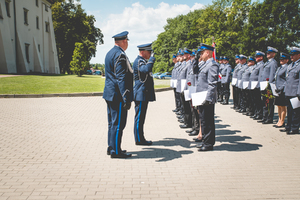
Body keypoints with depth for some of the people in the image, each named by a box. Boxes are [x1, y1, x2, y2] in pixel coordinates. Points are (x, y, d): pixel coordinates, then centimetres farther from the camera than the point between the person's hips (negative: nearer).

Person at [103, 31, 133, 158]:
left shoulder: (110, 53, 15)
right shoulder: (120, 55, -16)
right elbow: (121, 79, -22)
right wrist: (126, 99, -23)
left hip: (110, 94, 10)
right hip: (118, 95, -10)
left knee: (112, 122, 16)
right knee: (118, 123, -3)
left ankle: (111, 147, 25)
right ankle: (115, 151, 3)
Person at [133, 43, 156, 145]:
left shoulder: (143, 61, 19)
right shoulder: (139, 61, -15)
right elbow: (146, 69, -34)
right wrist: (152, 59, -23)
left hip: (144, 94, 11)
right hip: (141, 94, -11)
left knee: (141, 117, 13)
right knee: (139, 117, -4)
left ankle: (140, 138, 19)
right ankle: (139, 139, 1)